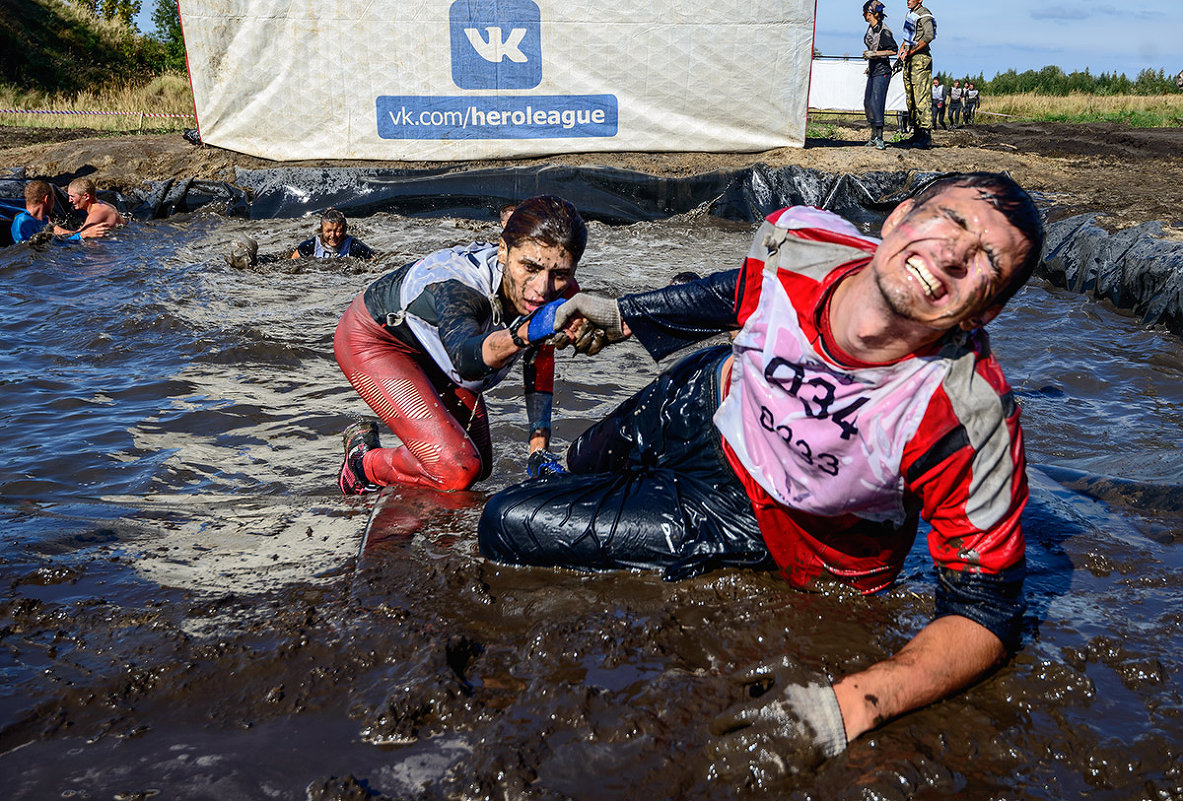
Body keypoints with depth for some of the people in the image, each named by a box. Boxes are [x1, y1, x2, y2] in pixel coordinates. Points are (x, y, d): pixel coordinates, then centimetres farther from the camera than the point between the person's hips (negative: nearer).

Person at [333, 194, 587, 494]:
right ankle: (363, 463, 11)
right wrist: (526, 332, -82)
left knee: (480, 467, 14)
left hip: (433, 346, 7)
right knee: (457, 472, -20)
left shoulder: (560, 292, -24)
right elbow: (466, 358, -62)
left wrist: (540, 449, -8)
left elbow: (540, 360, -4)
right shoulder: (454, 283, -42)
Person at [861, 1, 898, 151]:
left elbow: (893, 50, -18)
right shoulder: (870, 29, 12)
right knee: (867, 103, 9)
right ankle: (874, 137, 16)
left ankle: (879, 138, -15)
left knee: (876, 103, -15)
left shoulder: (883, 31, -14)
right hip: (873, 71, 10)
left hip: (882, 72, -10)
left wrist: (874, 54, -21)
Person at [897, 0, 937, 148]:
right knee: (911, 99, 10)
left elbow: (929, 36, -24)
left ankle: (926, 135, -16)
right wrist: (902, 49, 13)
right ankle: (916, 133, 16)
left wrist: (911, 51, -21)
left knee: (922, 98, -14)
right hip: (909, 61, 10)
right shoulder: (910, 14, 18)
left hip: (920, 59, -10)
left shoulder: (924, 15, -10)